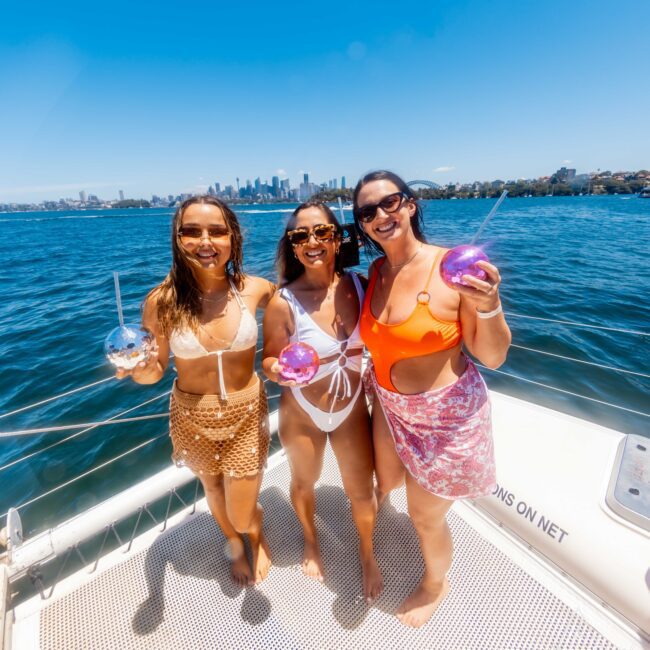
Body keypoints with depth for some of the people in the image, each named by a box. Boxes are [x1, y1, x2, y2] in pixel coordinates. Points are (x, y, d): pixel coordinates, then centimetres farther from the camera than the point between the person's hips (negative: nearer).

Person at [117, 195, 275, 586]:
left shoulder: (257, 290, -17)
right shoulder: (162, 301, -17)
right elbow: (155, 371, -6)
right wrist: (137, 368, -29)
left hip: (247, 415, -1)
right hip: (192, 420, 2)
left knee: (242, 515, 11)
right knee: (214, 490, 28)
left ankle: (257, 535, 53)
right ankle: (234, 543, 64)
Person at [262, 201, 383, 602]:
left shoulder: (360, 286, -13)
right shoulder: (284, 302, -21)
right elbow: (271, 361, -10)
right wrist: (279, 369, -31)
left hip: (352, 409, 2)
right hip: (301, 414, -1)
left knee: (362, 492, 15)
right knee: (304, 483, 24)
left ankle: (368, 553, 51)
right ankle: (312, 542, 59)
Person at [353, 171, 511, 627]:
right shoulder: (376, 271, -5)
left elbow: (493, 357, -18)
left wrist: (488, 306, -34)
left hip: (444, 416, -4)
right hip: (388, 405, 5)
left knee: (425, 516, 17)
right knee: (387, 483, 30)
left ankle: (436, 584, 53)